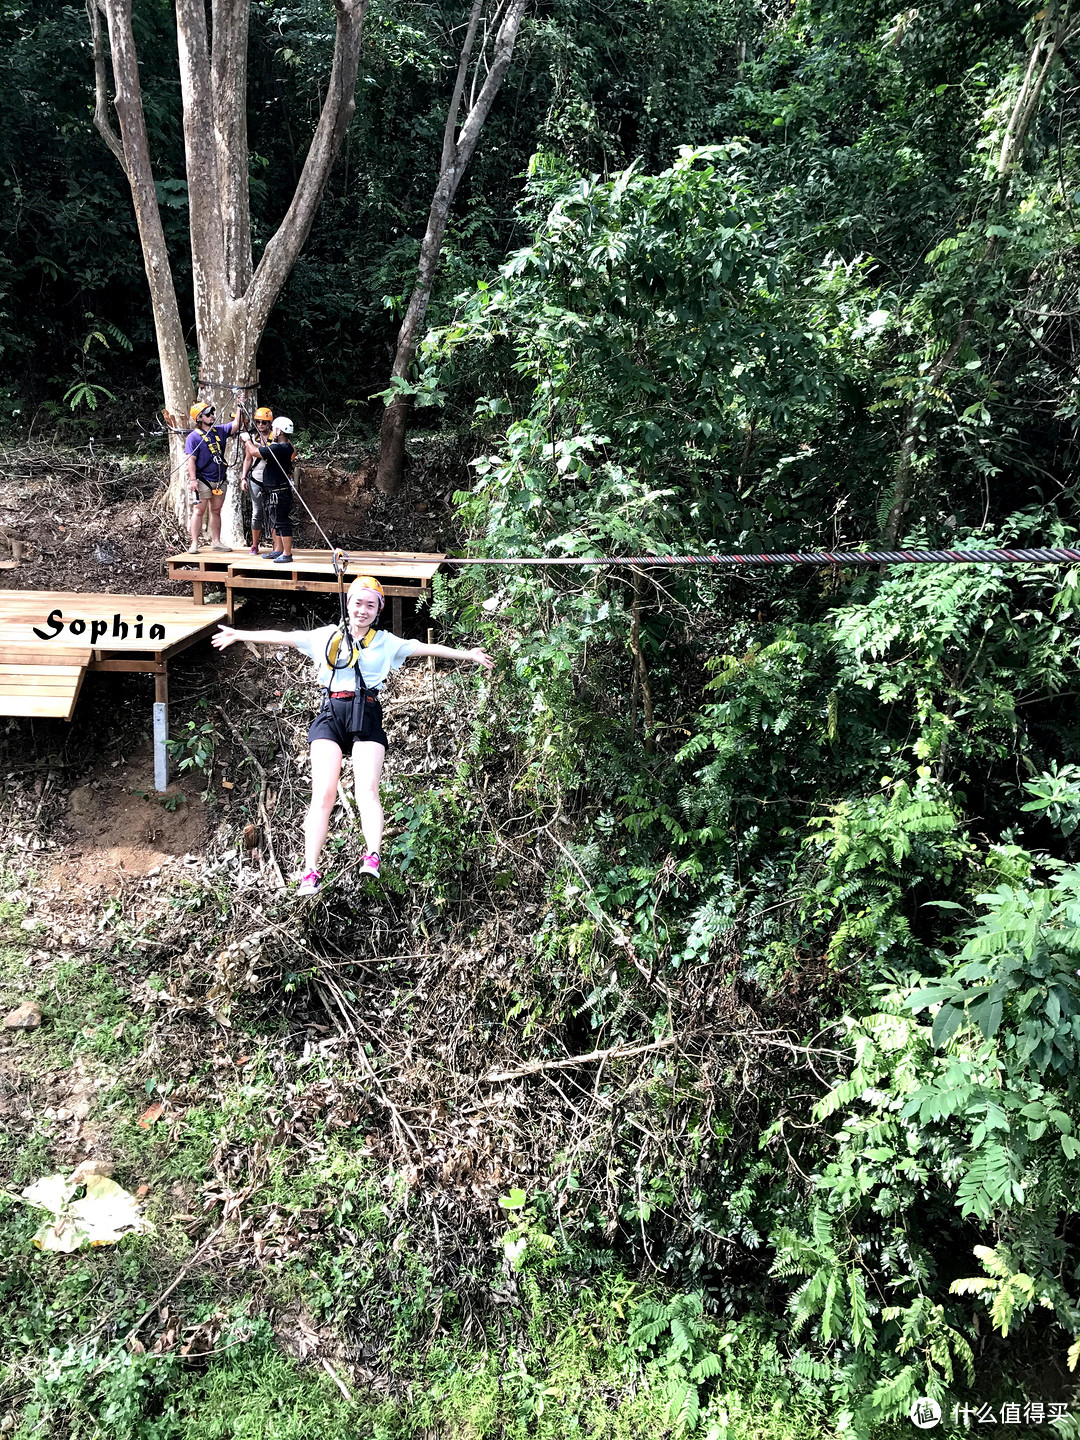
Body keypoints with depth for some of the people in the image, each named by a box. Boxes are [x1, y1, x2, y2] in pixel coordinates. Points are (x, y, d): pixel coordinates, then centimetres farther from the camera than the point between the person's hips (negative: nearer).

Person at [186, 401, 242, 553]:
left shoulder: (220, 431, 9)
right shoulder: (194, 437, -8)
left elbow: (236, 425, 5)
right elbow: (191, 460, -11)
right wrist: (193, 479, -19)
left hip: (219, 480, 6)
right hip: (202, 481, -6)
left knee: (216, 511, 12)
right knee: (199, 511, -4)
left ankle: (216, 542, 19)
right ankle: (194, 544, -2)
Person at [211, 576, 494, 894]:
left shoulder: (386, 642, 14)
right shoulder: (327, 636, 15)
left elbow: (427, 648, 14)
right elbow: (281, 636, 20)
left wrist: (467, 654, 12)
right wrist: (238, 634, 25)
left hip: (366, 718, 0)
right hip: (331, 716, 0)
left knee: (367, 790, -18)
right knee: (324, 794, -10)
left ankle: (372, 857, -32)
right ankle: (311, 871, -13)